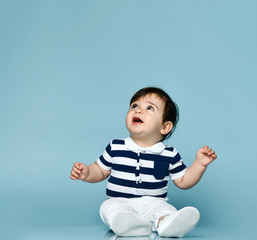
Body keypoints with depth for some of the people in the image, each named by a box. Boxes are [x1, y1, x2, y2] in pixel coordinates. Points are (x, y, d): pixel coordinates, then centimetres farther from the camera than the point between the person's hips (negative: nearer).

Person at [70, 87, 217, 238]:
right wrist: (87, 173, -4)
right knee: (110, 207, -29)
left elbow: (183, 181, 10)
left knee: (164, 209, -29)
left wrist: (199, 164, -3)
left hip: (153, 203, 0)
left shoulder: (169, 154, 4)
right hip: (120, 202, 0)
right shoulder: (116, 148, 5)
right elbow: (101, 170, 16)